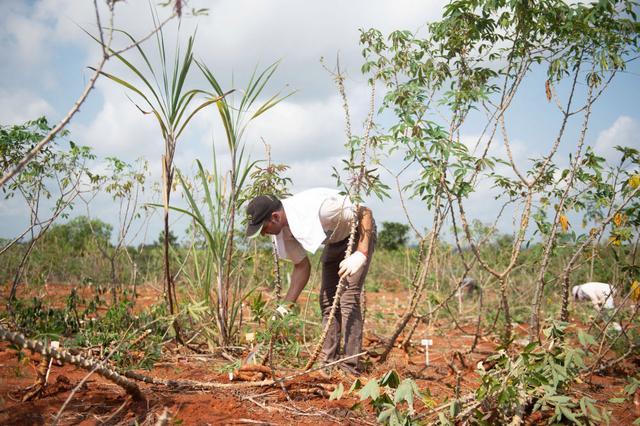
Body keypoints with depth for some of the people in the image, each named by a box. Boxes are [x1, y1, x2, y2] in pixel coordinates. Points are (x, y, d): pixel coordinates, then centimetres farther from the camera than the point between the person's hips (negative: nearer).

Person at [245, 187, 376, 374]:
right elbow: (301, 266, -3)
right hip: (335, 239, 8)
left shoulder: (318, 207, -38)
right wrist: (287, 305, -11)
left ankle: (350, 367, -12)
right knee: (327, 299, 6)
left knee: (348, 299, -16)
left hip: (360, 233, -8)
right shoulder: (283, 229, -14)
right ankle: (329, 363, 13)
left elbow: (365, 212, -30)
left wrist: (361, 254, -41)